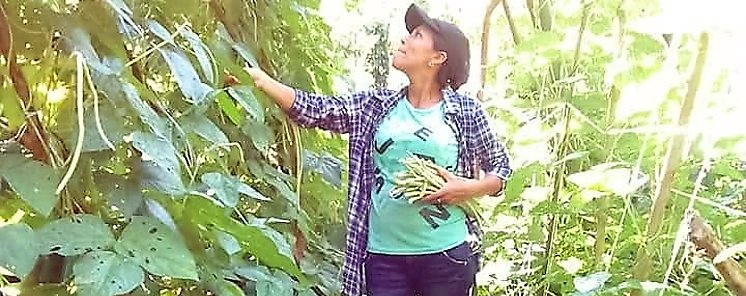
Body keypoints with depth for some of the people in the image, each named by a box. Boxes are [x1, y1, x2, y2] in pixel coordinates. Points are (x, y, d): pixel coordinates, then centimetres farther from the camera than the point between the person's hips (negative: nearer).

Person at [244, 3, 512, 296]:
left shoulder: (464, 110, -1)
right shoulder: (375, 106, 5)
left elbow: (501, 166, 8)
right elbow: (315, 110, -3)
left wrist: (469, 188, -11)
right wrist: (256, 77, -12)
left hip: (447, 253, -1)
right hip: (384, 254, 2)